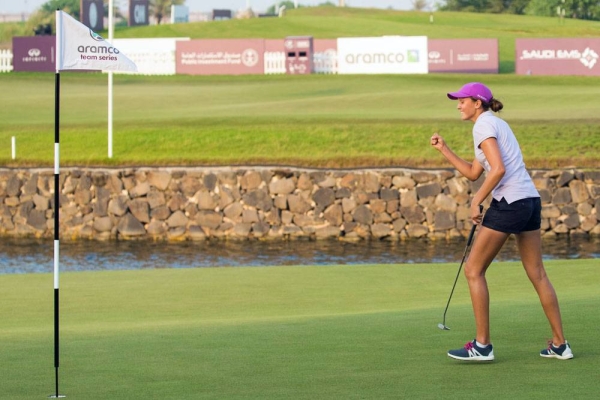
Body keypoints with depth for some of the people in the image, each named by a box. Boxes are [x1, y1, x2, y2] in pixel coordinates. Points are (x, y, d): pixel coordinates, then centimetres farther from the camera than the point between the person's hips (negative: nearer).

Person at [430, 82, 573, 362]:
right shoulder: (497, 124, 21)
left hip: (508, 203, -10)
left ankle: (482, 345, -1)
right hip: (531, 200, 10)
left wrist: (476, 201, -13)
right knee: (537, 274, 12)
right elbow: (473, 173, 25)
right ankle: (560, 344, 13)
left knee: (473, 270, -1)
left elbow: (498, 169, -21)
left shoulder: (484, 125, -8)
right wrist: (443, 149, 22)